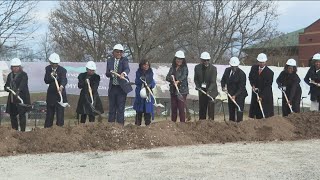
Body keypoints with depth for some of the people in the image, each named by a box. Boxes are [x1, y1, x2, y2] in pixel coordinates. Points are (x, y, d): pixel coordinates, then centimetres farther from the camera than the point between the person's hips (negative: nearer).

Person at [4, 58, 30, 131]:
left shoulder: (23, 75, -4)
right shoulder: (10, 75, 15)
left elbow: (22, 84, -21)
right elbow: (6, 85, 13)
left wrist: (18, 90, -39)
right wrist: (7, 87, -12)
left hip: (21, 98, -6)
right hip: (12, 98, 6)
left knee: (22, 114, -5)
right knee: (12, 115, 8)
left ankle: (22, 130, -1)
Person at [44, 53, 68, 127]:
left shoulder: (62, 70, -14)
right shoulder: (48, 69, 0)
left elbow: (64, 79, -31)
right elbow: (46, 81, -3)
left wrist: (61, 86, -52)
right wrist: (51, 75, -22)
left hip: (60, 93, -5)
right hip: (51, 93, 5)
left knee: (60, 111, -5)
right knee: (49, 112, 14)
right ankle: (47, 128, 24)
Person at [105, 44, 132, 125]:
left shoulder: (124, 60, -3)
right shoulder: (110, 60, 7)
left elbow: (127, 68, -23)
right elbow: (107, 74, 5)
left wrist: (123, 73, -45)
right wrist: (110, 73, -19)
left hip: (121, 88, -3)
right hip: (112, 87, 3)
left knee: (121, 108, 0)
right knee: (112, 108, 10)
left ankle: (120, 124, 4)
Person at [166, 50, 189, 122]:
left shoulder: (185, 68, -1)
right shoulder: (172, 68, 12)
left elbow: (183, 76, -20)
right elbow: (167, 77, 2)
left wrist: (178, 81, -39)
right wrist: (172, 79, -21)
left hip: (182, 90, -5)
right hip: (173, 91, 5)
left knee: (181, 108, -9)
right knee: (173, 108, 8)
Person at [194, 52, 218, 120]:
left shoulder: (213, 68, -12)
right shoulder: (197, 67, 0)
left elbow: (213, 81, -17)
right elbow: (195, 79, 8)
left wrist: (209, 90, -30)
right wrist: (198, 86, -10)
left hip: (211, 91, -3)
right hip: (202, 91, 3)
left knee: (210, 107, -10)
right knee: (201, 107, 7)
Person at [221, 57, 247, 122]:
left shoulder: (242, 74, -17)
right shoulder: (227, 70, 1)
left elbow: (241, 87, -18)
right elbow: (223, 80, 12)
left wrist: (235, 96, -27)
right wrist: (223, 87, -8)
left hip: (239, 95, -6)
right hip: (230, 94, 6)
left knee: (239, 110, -8)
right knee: (231, 110, 13)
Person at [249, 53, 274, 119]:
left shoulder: (269, 72, -16)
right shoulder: (254, 68, -1)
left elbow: (267, 86, -17)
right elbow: (250, 77, 13)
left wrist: (262, 96, -21)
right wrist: (253, 85, -6)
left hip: (266, 94, -4)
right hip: (255, 91, 4)